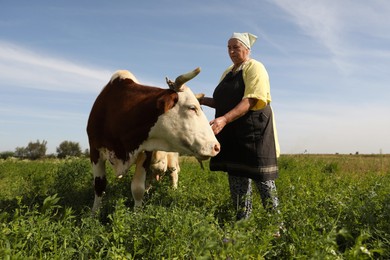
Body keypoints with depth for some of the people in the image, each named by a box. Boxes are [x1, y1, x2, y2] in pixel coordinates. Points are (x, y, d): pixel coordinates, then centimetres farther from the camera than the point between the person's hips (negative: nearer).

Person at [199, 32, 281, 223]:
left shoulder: (254, 68, -5)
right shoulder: (228, 73, 20)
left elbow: (250, 101, -18)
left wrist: (224, 119, -31)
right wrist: (203, 100, 6)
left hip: (254, 130, -7)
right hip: (232, 133, 7)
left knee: (261, 177, -4)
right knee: (236, 175, 8)